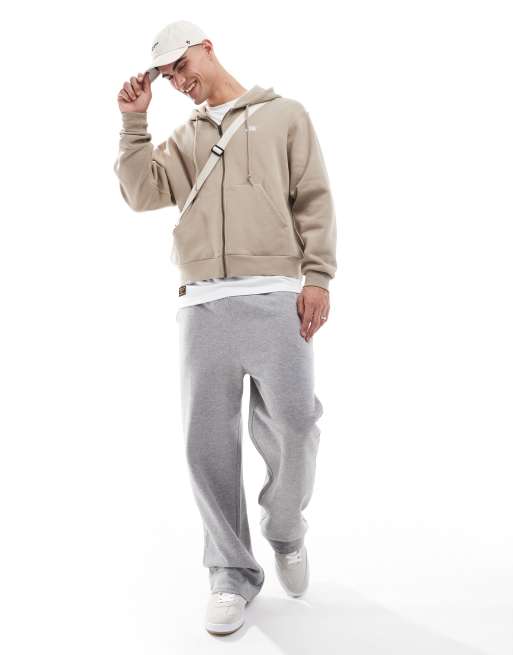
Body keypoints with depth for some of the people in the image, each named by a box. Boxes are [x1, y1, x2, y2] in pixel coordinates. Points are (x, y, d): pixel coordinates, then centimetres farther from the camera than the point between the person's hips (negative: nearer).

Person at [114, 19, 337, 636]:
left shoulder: (284, 114, 15)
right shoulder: (184, 136, 23)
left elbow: (314, 200, 6)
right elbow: (143, 193, 9)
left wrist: (317, 275, -5)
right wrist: (133, 123, 6)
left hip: (275, 298, -2)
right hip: (201, 304, 3)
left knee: (293, 428, -7)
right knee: (207, 442, -1)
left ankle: (285, 529, 24)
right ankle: (232, 574, 13)